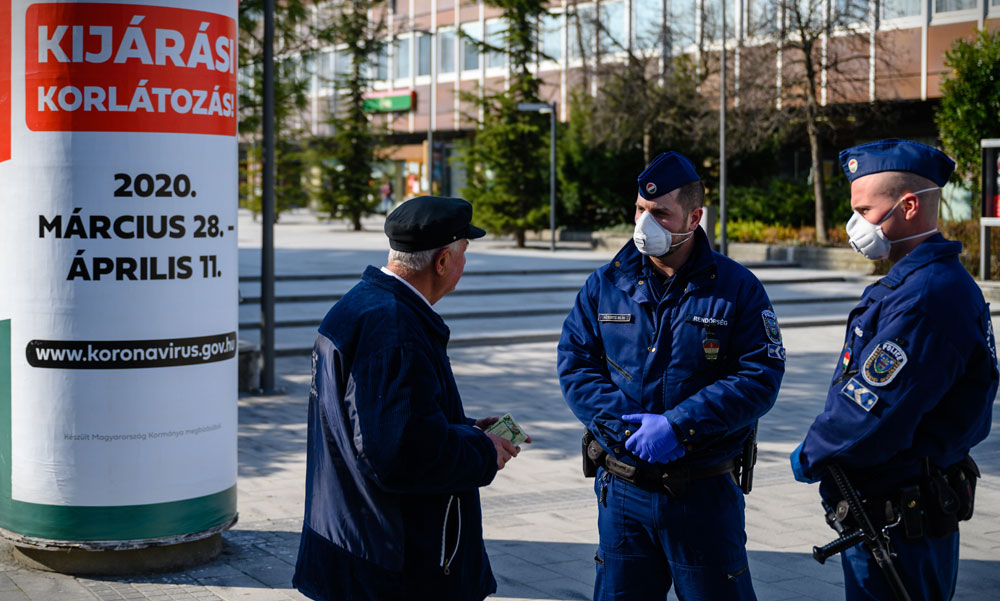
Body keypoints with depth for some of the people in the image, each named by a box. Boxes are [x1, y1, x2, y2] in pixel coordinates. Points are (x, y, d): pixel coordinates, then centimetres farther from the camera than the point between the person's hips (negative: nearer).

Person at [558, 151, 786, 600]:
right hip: (622, 491, 2)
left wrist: (677, 425, -19)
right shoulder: (605, 285, 4)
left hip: (705, 494, -2)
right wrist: (625, 424, -16)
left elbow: (760, 378, -11)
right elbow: (574, 364, 0)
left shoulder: (736, 288, -4)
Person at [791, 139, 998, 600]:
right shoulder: (928, 279, 12)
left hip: (896, 526, -10)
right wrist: (820, 451, 8)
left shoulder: (926, 296, -24)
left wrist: (810, 457, -10)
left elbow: (872, 414, -27)